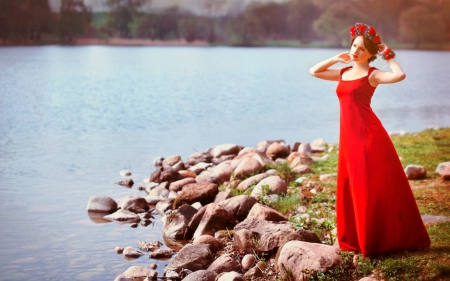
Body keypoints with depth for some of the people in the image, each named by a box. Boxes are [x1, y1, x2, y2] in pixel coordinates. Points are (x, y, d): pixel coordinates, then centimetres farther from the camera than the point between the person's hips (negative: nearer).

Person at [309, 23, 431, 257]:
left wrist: (388, 55, -7)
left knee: (375, 187, -3)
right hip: (349, 136, 7)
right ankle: (358, 239, 20)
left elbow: (399, 75, -22)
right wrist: (336, 59, 19)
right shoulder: (343, 73, 16)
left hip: (368, 134, -7)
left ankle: (383, 240, 5)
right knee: (351, 189, 10)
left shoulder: (372, 74, -3)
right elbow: (314, 71, 28)